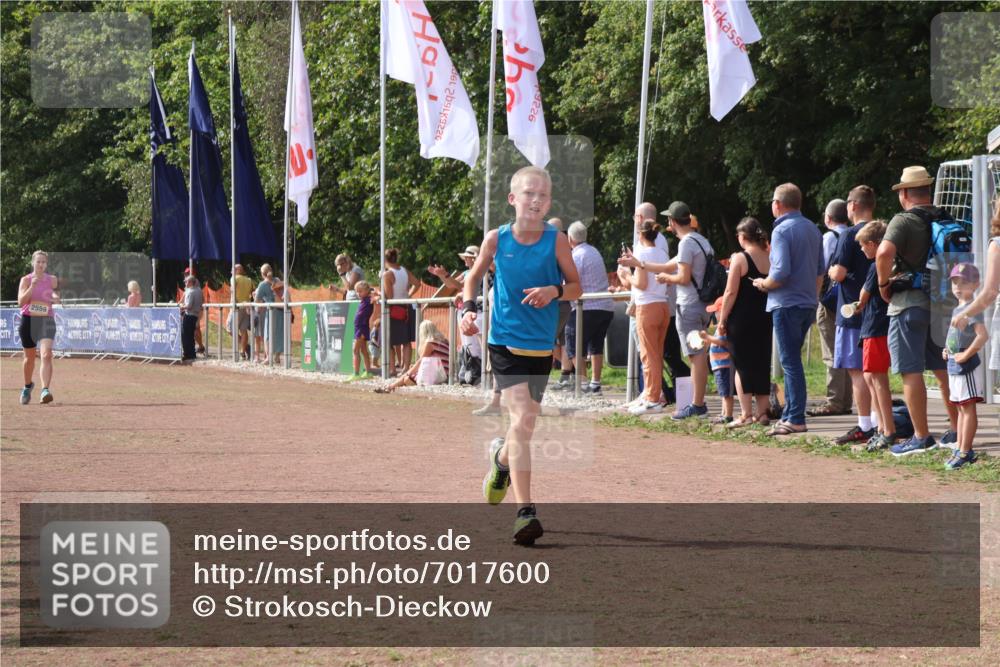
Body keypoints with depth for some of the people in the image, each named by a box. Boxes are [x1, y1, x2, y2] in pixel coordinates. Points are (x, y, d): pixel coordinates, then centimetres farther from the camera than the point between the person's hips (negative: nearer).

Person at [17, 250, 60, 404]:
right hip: (28, 320, 0)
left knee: (46, 354, -21)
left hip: (46, 321, 0)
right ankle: (28, 386, 40)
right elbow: (20, 302, -12)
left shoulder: (52, 280, 3)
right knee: (30, 357, 14)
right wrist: (32, 286, -21)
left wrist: (55, 298, -1)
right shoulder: (26, 280, -1)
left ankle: (45, 390, -28)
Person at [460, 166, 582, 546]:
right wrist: (469, 307, -2)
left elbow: (576, 287, 4)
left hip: (541, 346, 2)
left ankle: (502, 458, 51)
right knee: (522, 420, -16)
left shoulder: (556, 240, -3)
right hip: (505, 341, -2)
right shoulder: (497, 239, -3)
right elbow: (474, 276, 14)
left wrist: (555, 291, -16)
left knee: (526, 422, 14)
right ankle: (525, 511, -18)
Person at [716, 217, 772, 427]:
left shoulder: (739, 259, -11)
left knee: (742, 365, 0)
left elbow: (731, 293, -13)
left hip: (742, 319, -5)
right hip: (765, 318, 5)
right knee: (762, 364, 11)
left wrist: (722, 320, -7)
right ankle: (762, 412, 12)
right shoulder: (770, 259, 5)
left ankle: (746, 415, -4)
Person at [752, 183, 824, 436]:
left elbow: (780, 273, -22)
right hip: (809, 304, 8)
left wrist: (763, 284, -5)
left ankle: (796, 420, -6)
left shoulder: (782, 230, -14)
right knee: (792, 361, 15)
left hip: (787, 304, -8)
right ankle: (790, 414, 17)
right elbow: (821, 270, 17)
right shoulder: (813, 229, 12)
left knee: (790, 362, -6)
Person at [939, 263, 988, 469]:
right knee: (961, 407, 14)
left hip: (966, 366, -10)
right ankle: (961, 448, 20)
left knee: (968, 407, -6)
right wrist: (948, 351, 14)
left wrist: (966, 355, -23)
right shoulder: (956, 309, 15)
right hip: (954, 365, 10)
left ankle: (965, 452, -6)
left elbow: (982, 335, -28)